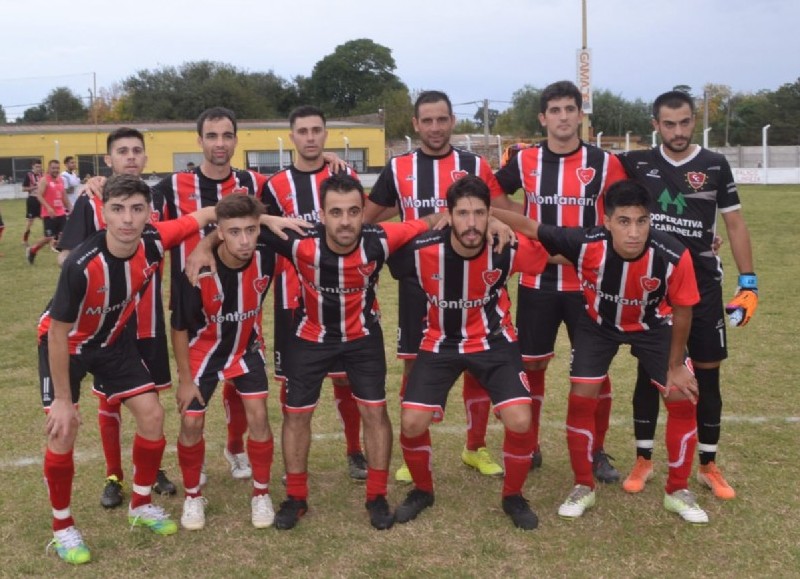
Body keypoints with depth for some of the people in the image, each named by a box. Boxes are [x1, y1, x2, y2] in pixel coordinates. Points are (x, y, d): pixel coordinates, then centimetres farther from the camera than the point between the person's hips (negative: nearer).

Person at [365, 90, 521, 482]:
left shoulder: (475, 166, 2)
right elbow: (365, 219, 10)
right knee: (414, 364, 4)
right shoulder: (398, 168, 4)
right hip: (417, 281, 0)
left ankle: (476, 448, 23)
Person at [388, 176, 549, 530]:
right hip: (440, 344, 0)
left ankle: (513, 496, 14)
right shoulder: (421, 251, -23)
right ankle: (422, 490, 21)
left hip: (493, 341, 0)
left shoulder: (508, 249, -21)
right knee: (412, 423, -11)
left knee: (520, 421, -15)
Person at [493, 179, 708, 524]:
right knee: (581, 398, -7)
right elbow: (528, 227, -24)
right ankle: (583, 487, 14)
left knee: (683, 400, -2)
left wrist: (676, 365, -8)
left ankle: (678, 491, 18)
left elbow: (682, 310, -17)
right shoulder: (585, 244, -37)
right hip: (598, 323, 0)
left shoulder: (674, 256, -35)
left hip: (653, 326, 1)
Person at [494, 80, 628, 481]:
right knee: (531, 364, 8)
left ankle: (598, 453, 21)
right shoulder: (524, 161, 1)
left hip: (588, 283, -1)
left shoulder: (604, 163, -2)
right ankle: (529, 448, 25)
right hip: (536, 282, 1)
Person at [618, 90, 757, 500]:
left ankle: (708, 466, 19)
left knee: (707, 375, 5)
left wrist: (749, 282, -1)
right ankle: (643, 461, 20)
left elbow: (735, 224, 3)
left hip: (702, 286, 0)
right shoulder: (638, 163, -1)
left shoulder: (715, 166, -1)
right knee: (649, 373, 7)